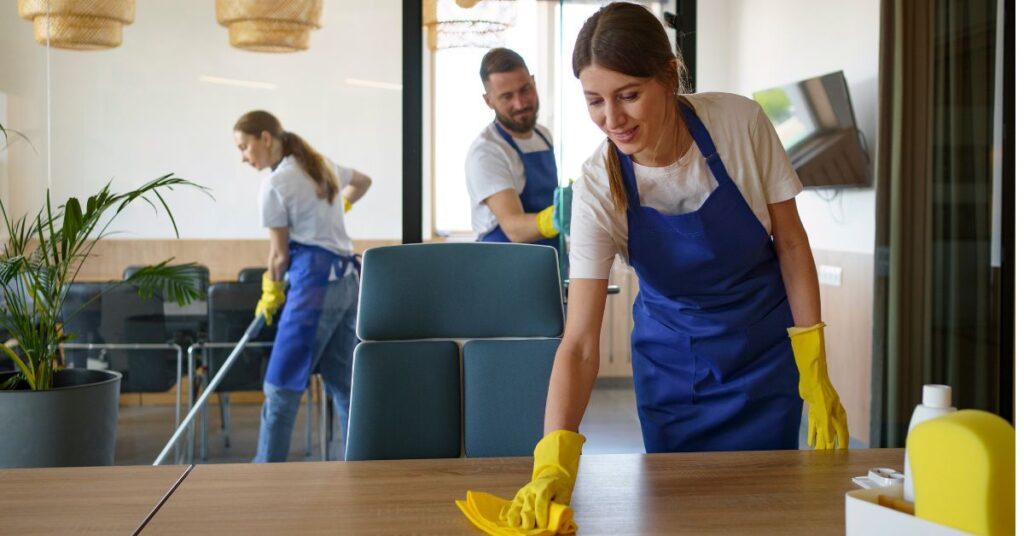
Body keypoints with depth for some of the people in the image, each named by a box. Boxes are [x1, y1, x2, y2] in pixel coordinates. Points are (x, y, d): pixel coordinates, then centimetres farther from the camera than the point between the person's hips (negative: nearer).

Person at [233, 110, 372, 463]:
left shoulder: (275, 184, -8)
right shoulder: (322, 165, 16)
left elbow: (280, 253, -3)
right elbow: (362, 181, 36)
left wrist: (271, 294, 13)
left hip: (314, 282, -9)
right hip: (348, 280, 9)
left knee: (281, 388, -4)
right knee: (343, 384, 11)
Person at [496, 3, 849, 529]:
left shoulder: (740, 122, -22)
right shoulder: (598, 189, -23)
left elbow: (790, 242, -9)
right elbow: (580, 344, -25)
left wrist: (815, 375, -11)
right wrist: (554, 458, -40)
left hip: (767, 351, 0)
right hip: (672, 363, 0)